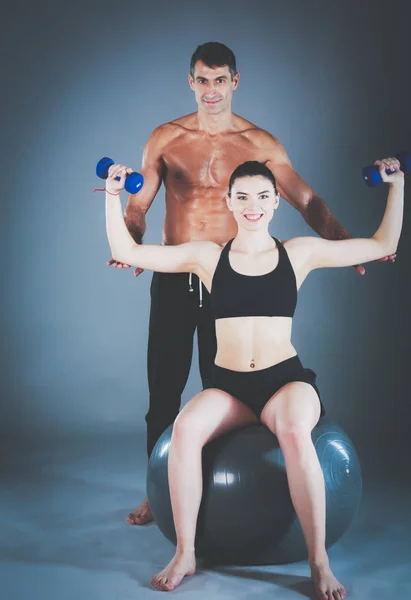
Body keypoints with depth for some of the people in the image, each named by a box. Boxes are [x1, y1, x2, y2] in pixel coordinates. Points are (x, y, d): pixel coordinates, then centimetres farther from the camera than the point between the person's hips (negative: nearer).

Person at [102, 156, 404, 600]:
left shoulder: (300, 252, 7)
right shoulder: (207, 256, 7)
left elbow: (383, 245, 13)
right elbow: (126, 252, 9)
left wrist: (396, 186, 11)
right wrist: (113, 195, 4)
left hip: (286, 379, -1)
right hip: (227, 385, 1)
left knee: (295, 433, -37)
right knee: (185, 429, -31)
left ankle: (319, 562, -23)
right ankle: (184, 555, -16)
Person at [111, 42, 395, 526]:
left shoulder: (260, 143, 0)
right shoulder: (165, 138, 2)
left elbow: (307, 201, -1)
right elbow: (138, 205, 3)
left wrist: (348, 244, -13)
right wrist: (132, 247, -17)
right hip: (173, 277, 1)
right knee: (163, 389, 5)